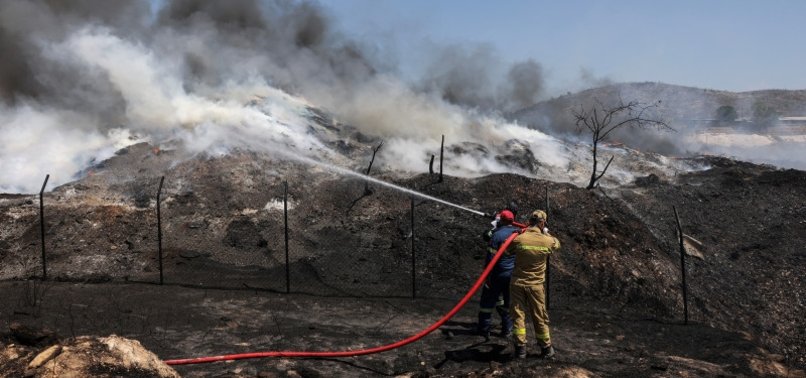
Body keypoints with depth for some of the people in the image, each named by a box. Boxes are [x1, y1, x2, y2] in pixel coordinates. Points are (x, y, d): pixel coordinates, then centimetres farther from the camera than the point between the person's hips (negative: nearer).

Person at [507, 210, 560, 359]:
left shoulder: (518, 239, -12)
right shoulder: (548, 241, -8)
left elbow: (507, 251, 6)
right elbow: (557, 243, 15)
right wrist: (546, 233, 28)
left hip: (518, 283, -1)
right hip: (536, 285, 1)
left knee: (518, 315, 6)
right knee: (540, 318, 13)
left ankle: (520, 348, 6)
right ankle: (546, 348, 24)